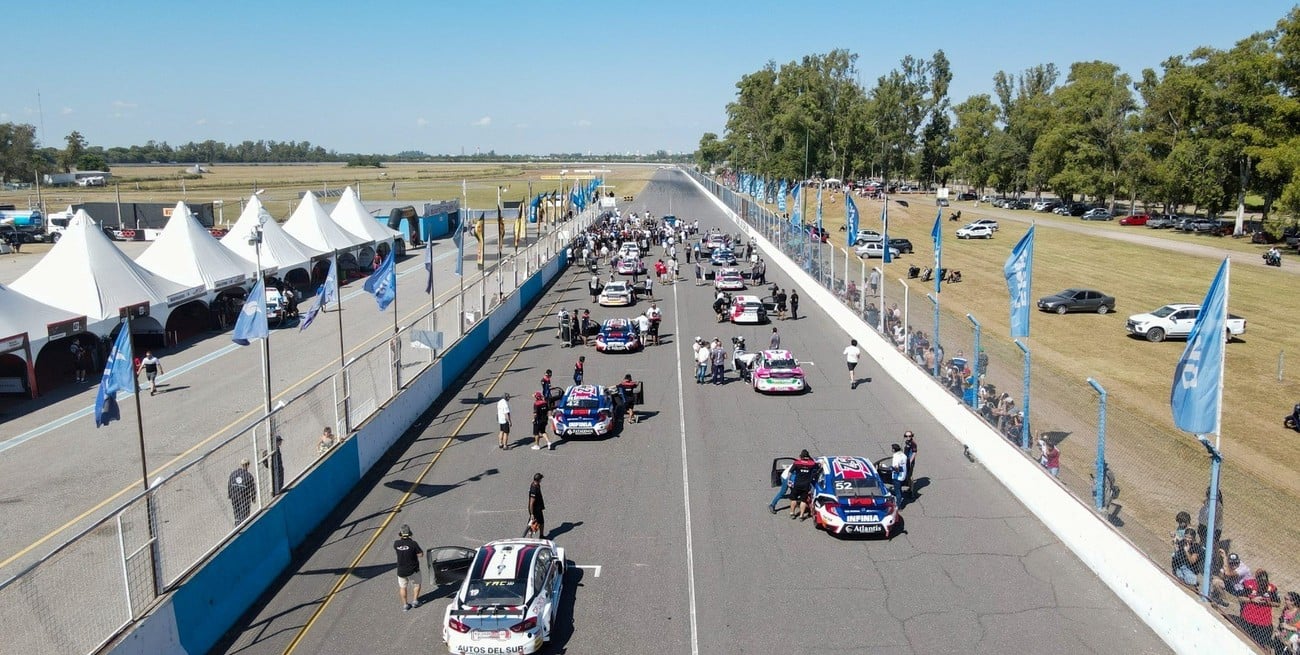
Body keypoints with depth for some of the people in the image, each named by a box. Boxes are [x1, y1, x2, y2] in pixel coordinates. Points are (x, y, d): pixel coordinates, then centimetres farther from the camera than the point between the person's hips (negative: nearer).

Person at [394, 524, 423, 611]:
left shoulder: (396, 543, -12)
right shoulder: (413, 543, -21)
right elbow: (421, 554, -13)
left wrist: (400, 538, 23)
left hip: (401, 571, 2)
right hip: (413, 570, -2)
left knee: (402, 587, 18)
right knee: (416, 584, 21)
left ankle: (405, 605, 21)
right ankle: (415, 601, 17)